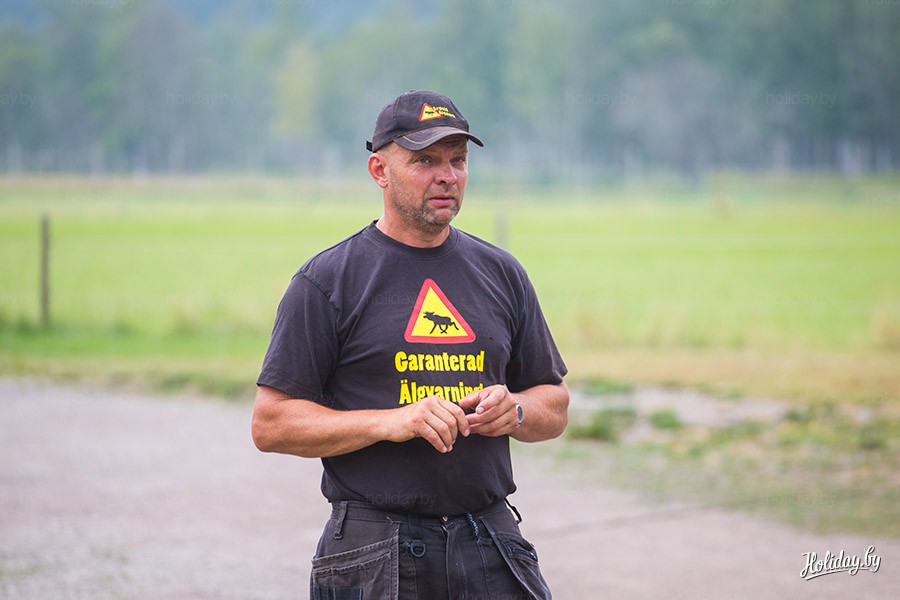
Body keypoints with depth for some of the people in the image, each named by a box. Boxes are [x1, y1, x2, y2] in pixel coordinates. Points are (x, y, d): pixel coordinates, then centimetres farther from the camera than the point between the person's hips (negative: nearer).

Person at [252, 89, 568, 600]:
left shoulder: (502, 273, 13)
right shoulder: (327, 280, -1)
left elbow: (555, 408, 20)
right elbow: (271, 423, -5)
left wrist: (513, 410, -3)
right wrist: (392, 421, -15)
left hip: (492, 546, 3)